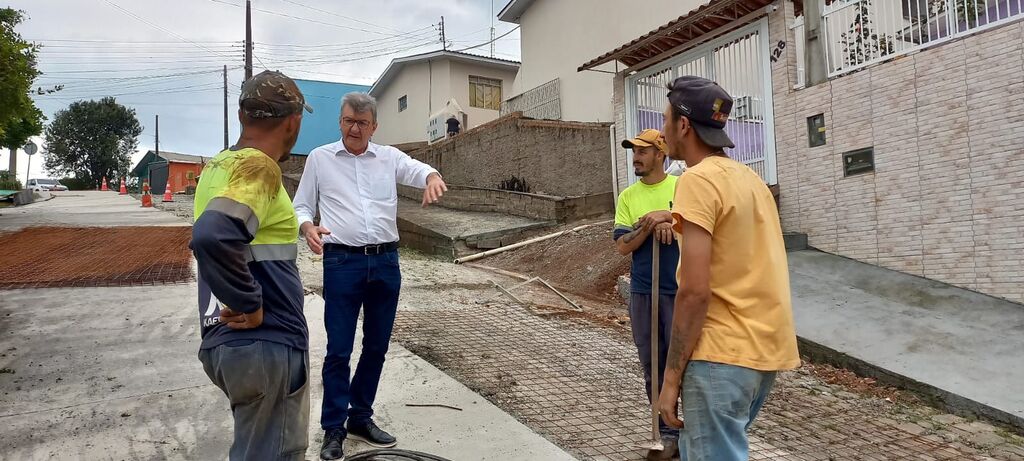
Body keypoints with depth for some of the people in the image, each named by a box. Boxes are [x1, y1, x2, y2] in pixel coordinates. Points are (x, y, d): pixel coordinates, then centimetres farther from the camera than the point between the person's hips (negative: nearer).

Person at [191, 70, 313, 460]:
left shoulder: (218, 165, 12)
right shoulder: (258, 167, -16)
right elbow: (212, 237, -33)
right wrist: (250, 305, -21)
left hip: (226, 342, 9)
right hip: (265, 344, -9)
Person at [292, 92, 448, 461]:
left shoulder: (390, 157, 9)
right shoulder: (320, 158, 6)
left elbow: (420, 170, -7)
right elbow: (301, 207, 7)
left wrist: (433, 178, -31)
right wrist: (308, 228, -15)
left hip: (386, 261, 3)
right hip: (342, 262, -3)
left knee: (376, 346, 11)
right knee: (339, 349, 0)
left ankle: (361, 418, 28)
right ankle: (334, 428, 15)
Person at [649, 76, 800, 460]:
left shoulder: (698, 180, -15)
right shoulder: (747, 177, 13)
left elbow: (695, 292, -20)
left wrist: (672, 378, -15)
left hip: (724, 353, -10)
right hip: (764, 348, 10)